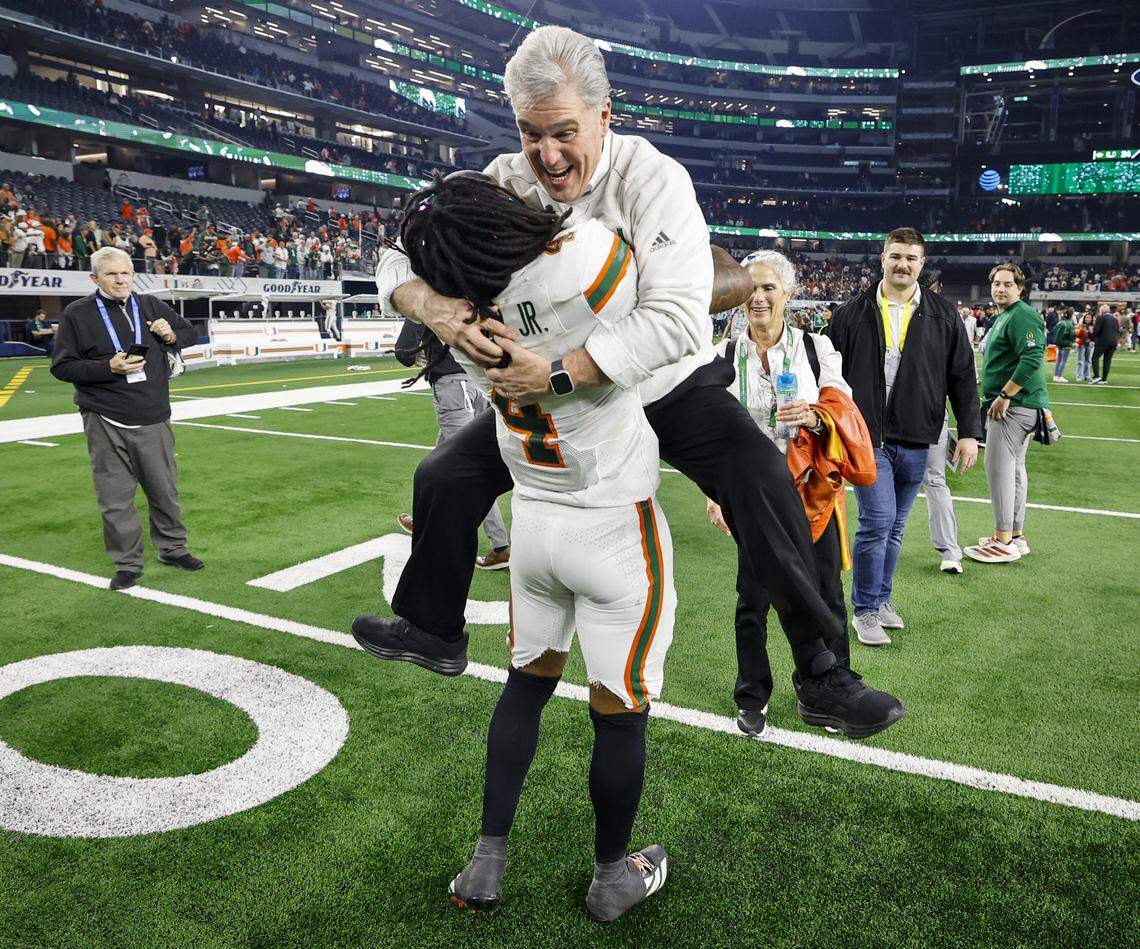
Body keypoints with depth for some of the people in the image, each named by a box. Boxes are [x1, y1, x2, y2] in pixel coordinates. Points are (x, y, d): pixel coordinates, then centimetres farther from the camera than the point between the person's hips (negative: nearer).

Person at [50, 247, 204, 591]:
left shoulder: (151, 306, 9)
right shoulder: (77, 314, -1)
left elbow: (191, 333, 20)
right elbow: (61, 366, -2)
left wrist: (172, 335, -3)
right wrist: (108, 367, -16)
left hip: (154, 420, 3)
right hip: (106, 423, -3)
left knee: (164, 490, 12)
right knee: (116, 498, 1)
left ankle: (173, 548, 29)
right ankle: (127, 563, 14)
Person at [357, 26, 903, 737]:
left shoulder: (652, 179, -25)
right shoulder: (507, 183, -12)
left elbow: (677, 319, -37)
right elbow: (401, 258, -13)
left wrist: (557, 372, -44)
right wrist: (436, 309, -36)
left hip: (669, 385, -3)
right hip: (557, 387, 4)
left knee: (765, 485, -24)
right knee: (445, 478, 1)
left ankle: (820, 675, -6)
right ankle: (434, 632, 25)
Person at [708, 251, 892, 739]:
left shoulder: (817, 348, -1)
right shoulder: (725, 356, 1)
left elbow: (844, 412, -3)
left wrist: (816, 418, -25)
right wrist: (715, 491, 1)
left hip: (812, 492, 0)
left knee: (824, 598, 8)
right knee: (753, 600, 8)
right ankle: (752, 699, 26)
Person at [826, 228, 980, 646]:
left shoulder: (943, 316, 6)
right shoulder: (853, 313, 2)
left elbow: (962, 376, 8)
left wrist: (969, 432, 3)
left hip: (915, 440, 3)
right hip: (866, 436, -3)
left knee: (894, 526, 12)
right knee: (878, 521, -9)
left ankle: (882, 597, 28)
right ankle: (865, 609, 5)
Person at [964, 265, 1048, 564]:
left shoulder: (1022, 316, -14)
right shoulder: (1004, 317, 19)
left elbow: (1032, 359, -25)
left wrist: (1004, 396, -23)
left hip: (1015, 405, -11)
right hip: (1013, 405, 11)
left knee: (999, 467, -10)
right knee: (1014, 467, 14)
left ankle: (1004, 542, -5)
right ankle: (1016, 535, 22)